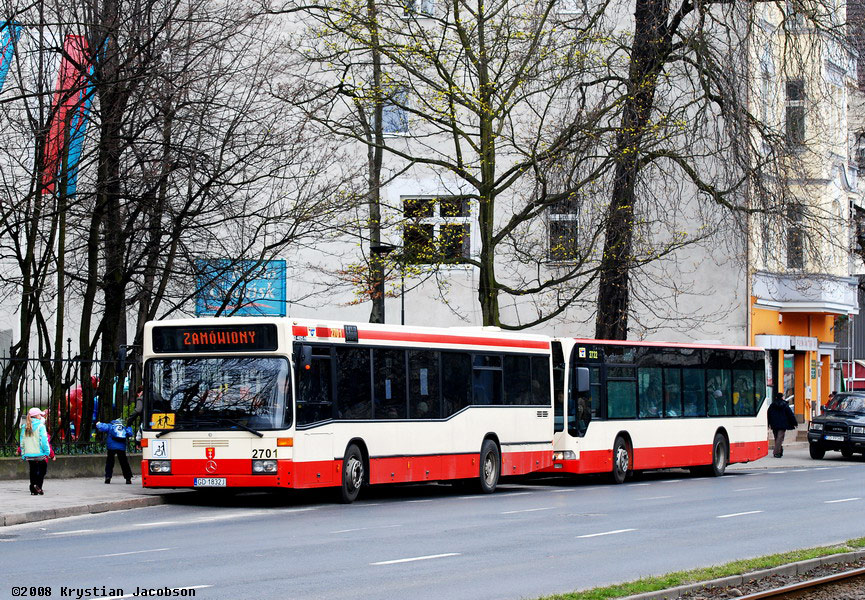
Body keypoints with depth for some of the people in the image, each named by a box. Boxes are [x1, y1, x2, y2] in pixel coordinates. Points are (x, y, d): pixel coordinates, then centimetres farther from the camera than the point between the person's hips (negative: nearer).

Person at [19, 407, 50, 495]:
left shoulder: (24, 427, 8)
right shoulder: (40, 426, -9)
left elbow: (22, 441, 10)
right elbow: (43, 440, -14)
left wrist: (23, 454, 14)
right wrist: (47, 451, -7)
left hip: (28, 454, 5)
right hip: (39, 453, -5)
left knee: (33, 471, 12)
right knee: (42, 470, 7)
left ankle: (33, 490, 11)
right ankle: (38, 485, -11)